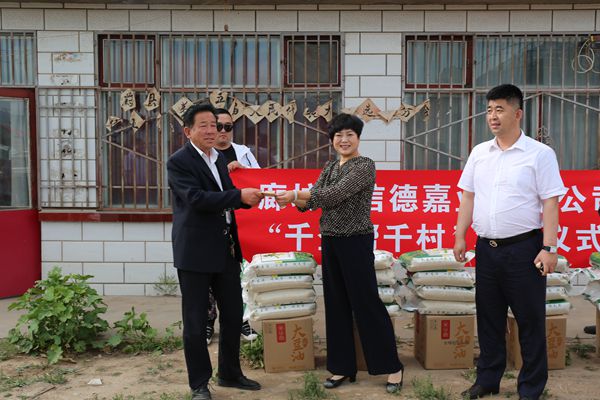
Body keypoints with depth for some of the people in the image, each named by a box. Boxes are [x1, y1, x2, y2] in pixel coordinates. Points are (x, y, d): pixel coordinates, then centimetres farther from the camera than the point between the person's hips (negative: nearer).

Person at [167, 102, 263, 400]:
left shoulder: (219, 158, 13)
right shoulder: (179, 161, -9)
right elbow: (196, 198, -22)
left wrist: (247, 197, -2)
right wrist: (240, 196, -25)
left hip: (226, 249, 7)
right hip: (195, 252, -7)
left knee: (233, 314, 14)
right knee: (195, 322, 4)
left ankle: (229, 373, 31)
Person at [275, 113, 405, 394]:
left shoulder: (365, 165, -10)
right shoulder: (329, 167, 13)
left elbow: (337, 194, -22)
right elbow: (313, 200, 4)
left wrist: (295, 194, -22)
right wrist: (294, 200, -17)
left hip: (356, 241, -7)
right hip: (329, 241, 7)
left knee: (366, 303, -3)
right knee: (336, 304, 10)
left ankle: (392, 367, 11)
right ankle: (343, 367, 21)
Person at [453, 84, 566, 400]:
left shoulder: (540, 153, -5)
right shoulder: (479, 152, 9)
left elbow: (550, 204, -9)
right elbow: (468, 197, 12)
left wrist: (549, 248, -14)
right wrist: (460, 236, 7)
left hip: (523, 248, -4)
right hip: (486, 247, 5)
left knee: (530, 321, 6)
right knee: (488, 317, 14)